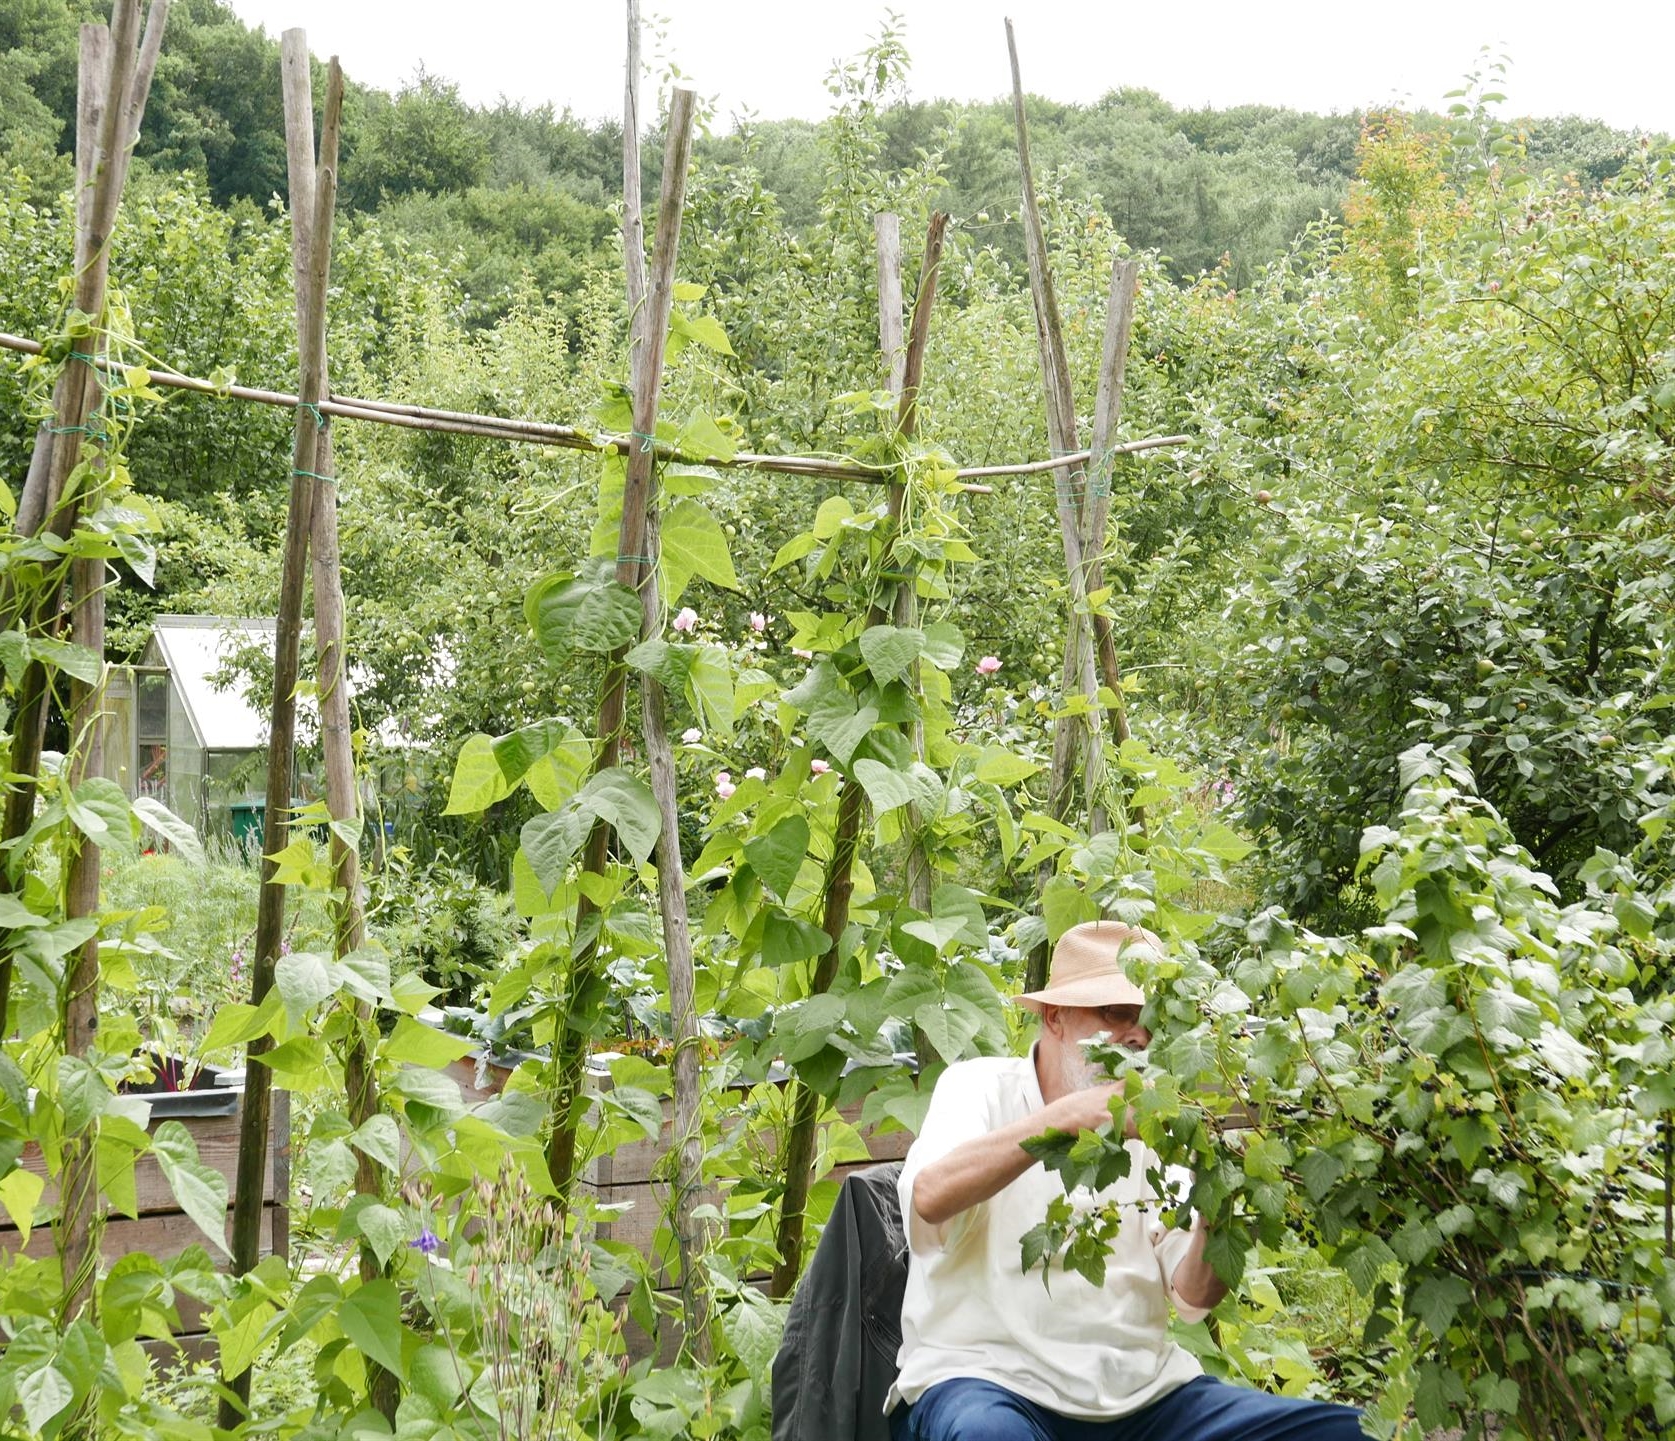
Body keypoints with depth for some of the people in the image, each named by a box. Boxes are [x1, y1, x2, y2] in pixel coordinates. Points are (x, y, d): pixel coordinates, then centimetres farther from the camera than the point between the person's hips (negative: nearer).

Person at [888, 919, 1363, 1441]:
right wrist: (1070, 1115, -32)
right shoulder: (981, 1086, 2)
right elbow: (930, 1197, -22)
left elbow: (1192, 1300, 5)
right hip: (986, 1376, -4)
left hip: (1138, 1390, 4)